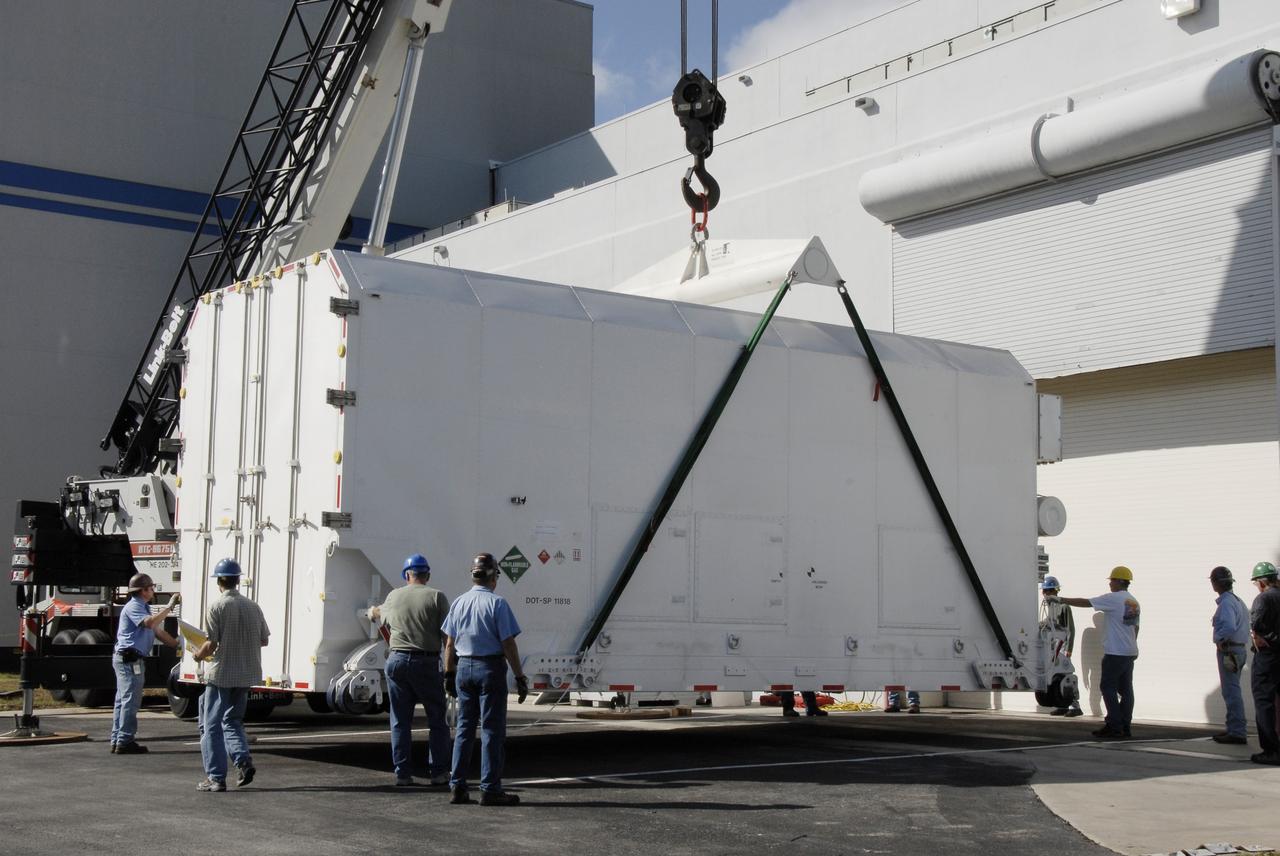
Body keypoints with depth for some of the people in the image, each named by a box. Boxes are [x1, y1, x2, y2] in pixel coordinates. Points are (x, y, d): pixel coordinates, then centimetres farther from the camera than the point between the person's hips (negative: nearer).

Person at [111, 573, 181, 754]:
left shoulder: (144, 608, 21)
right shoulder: (133, 607, -12)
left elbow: (158, 631, 22)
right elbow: (149, 622, -30)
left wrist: (178, 645, 15)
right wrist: (169, 607, -26)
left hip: (126, 659, 11)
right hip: (129, 659, -11)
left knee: (122, 700, 12)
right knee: (130, 700, -10)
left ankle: (117, 741, 16)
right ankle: (125, 741, -9)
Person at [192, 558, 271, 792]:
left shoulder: (218, 606, -12)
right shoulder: (253, 606, 4)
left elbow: (211, 644, -15)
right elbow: (264, 640, 9)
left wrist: (199, 655, 5)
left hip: (221, 674, -5)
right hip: (246, 675, 5)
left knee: (212, 725, 6)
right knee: (233, 721, 20)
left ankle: (216, 777, 5)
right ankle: (244, 760, -2)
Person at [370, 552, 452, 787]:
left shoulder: (394, 596, 6)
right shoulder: (437, 597, -5)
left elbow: (383, 618, 27)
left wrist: (374, 612, 51)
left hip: (397, 660, 3)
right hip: (427, 662, -3)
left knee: (400, 720, 10)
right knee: (437, 720, 8)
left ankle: (402, 772, 9)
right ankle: (438, 772, 6)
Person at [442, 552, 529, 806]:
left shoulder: (458, 603, 6)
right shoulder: (497, 604, -11)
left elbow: (449, 644, 10)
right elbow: (508, 644, -12)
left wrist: (449, 674, 18)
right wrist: (520, 677, -7)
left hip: (464, 667, 6)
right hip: (490, 668, -5)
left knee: (464, 728, 13)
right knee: (491, 729, 0)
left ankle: (457, 787, 13)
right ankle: (490, 789, 0)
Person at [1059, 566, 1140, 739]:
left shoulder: (1113, 598, -12)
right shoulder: (1134, 602, 13)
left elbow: (1085, 602, -10)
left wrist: (1062, 600, -1)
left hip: (1115, 653, -8)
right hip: (1130, 652, 8)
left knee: (1109, 688, -4)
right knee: (1125, 689, 9)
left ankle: (1115, 727, -7)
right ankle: (1125, 727, 10)